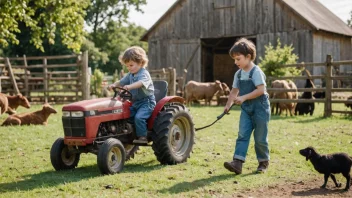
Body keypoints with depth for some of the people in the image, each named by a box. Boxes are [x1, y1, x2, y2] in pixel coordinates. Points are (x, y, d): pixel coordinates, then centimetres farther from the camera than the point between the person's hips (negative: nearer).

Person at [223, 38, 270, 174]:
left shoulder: (256, 72, -14)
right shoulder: (238, 74, 8)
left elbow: (261, 90, -22)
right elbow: (234, 91, 14)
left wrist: (243, 97, -24)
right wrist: (228, 105, 3)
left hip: (260, 108, -6)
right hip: (246, 109, 6)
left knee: (260, 138, 3)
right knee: (242, 135, -5)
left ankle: (264, 161, 22)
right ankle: (237, 162, -13)